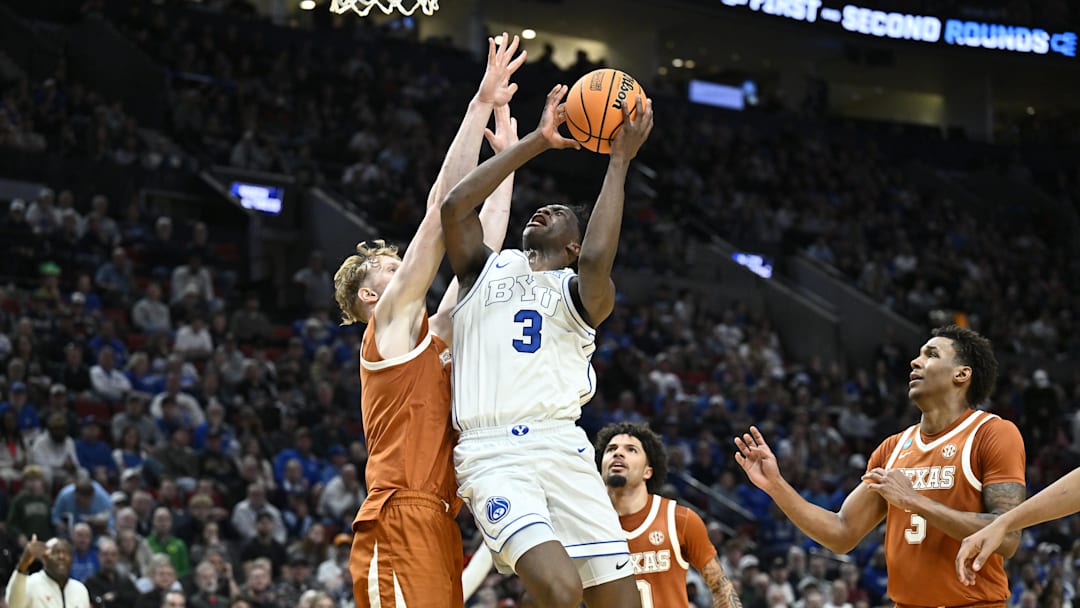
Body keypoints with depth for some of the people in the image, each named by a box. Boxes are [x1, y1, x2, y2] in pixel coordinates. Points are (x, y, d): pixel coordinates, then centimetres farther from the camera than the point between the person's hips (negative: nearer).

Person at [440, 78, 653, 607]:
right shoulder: (486, 269, 20)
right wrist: (538, 141, 3)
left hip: (562, 448, 2)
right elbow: (455, 205, 1)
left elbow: (596, 262, -10)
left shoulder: (579, 291, 15)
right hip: (493, 456, -2)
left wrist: (619, 161, -5)